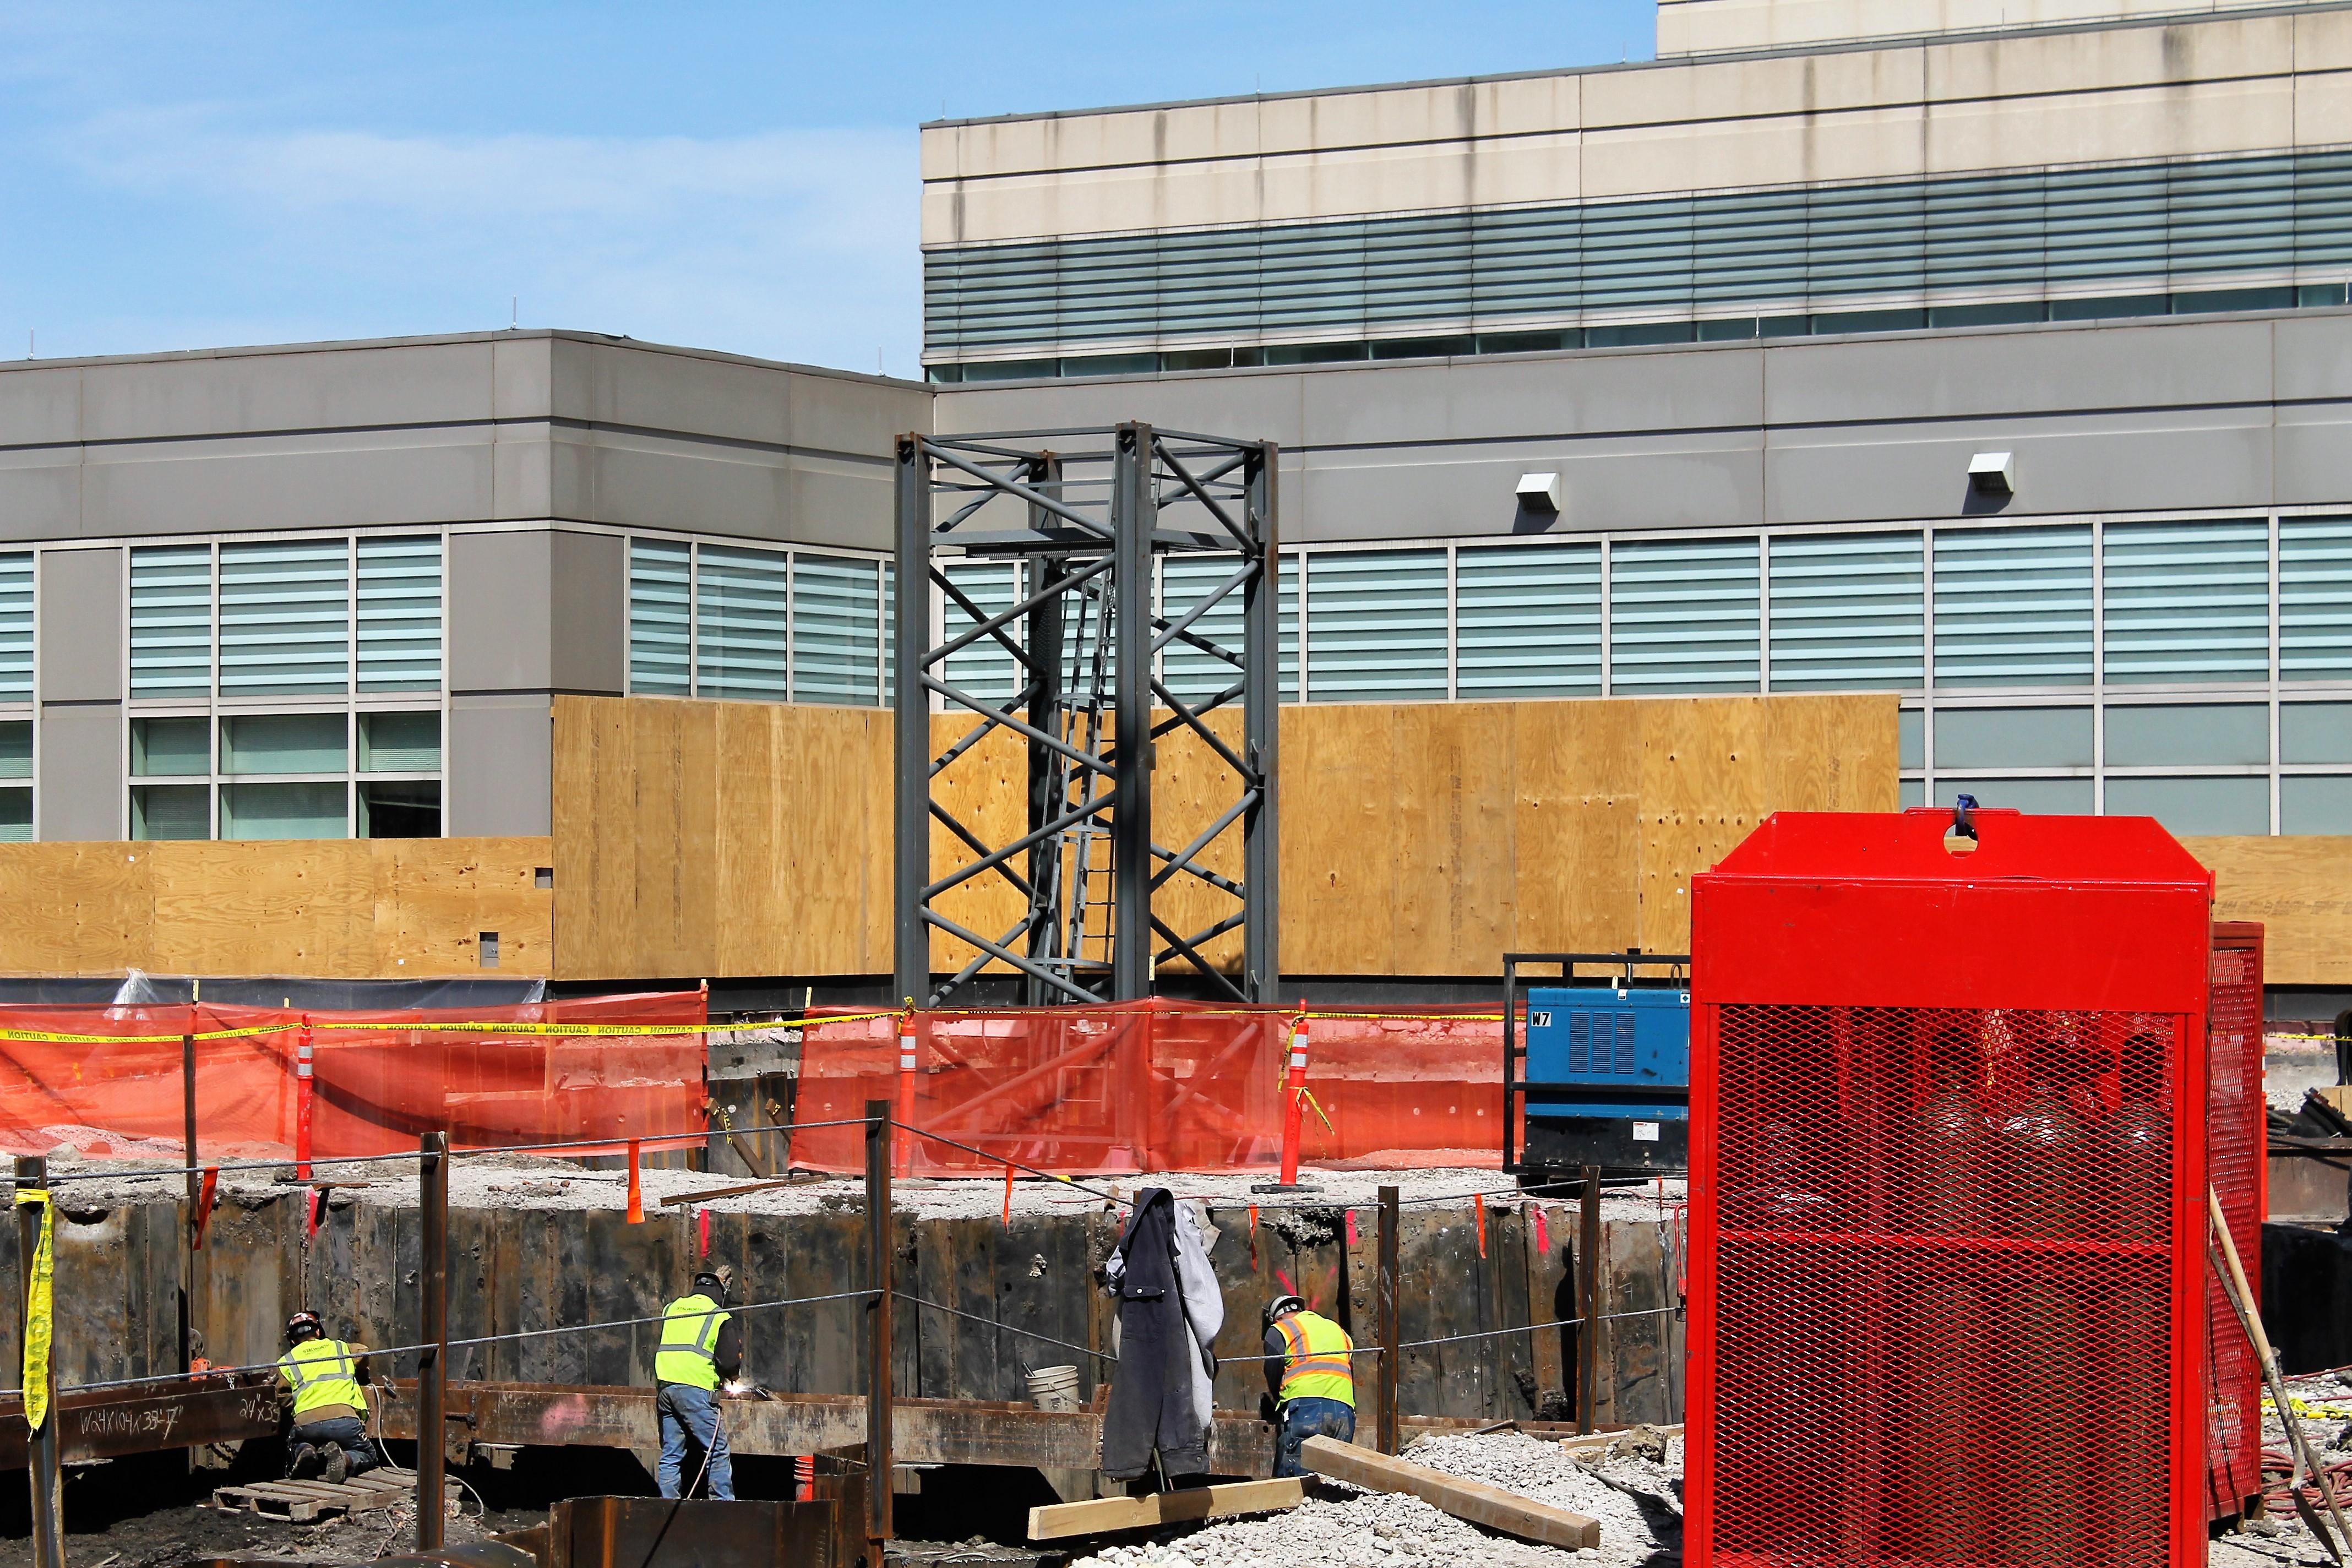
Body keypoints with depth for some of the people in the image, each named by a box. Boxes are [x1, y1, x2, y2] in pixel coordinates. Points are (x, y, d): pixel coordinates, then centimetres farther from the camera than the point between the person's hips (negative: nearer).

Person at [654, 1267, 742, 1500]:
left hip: (664, 1384, 5)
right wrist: (733, 1375, 21)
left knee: (671, 1454, 9)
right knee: (717, 1451, -2)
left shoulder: (672, 1308, 19)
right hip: (694, 1387, -5)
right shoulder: (720, 1317, 4)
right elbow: (730, 1362, -4)